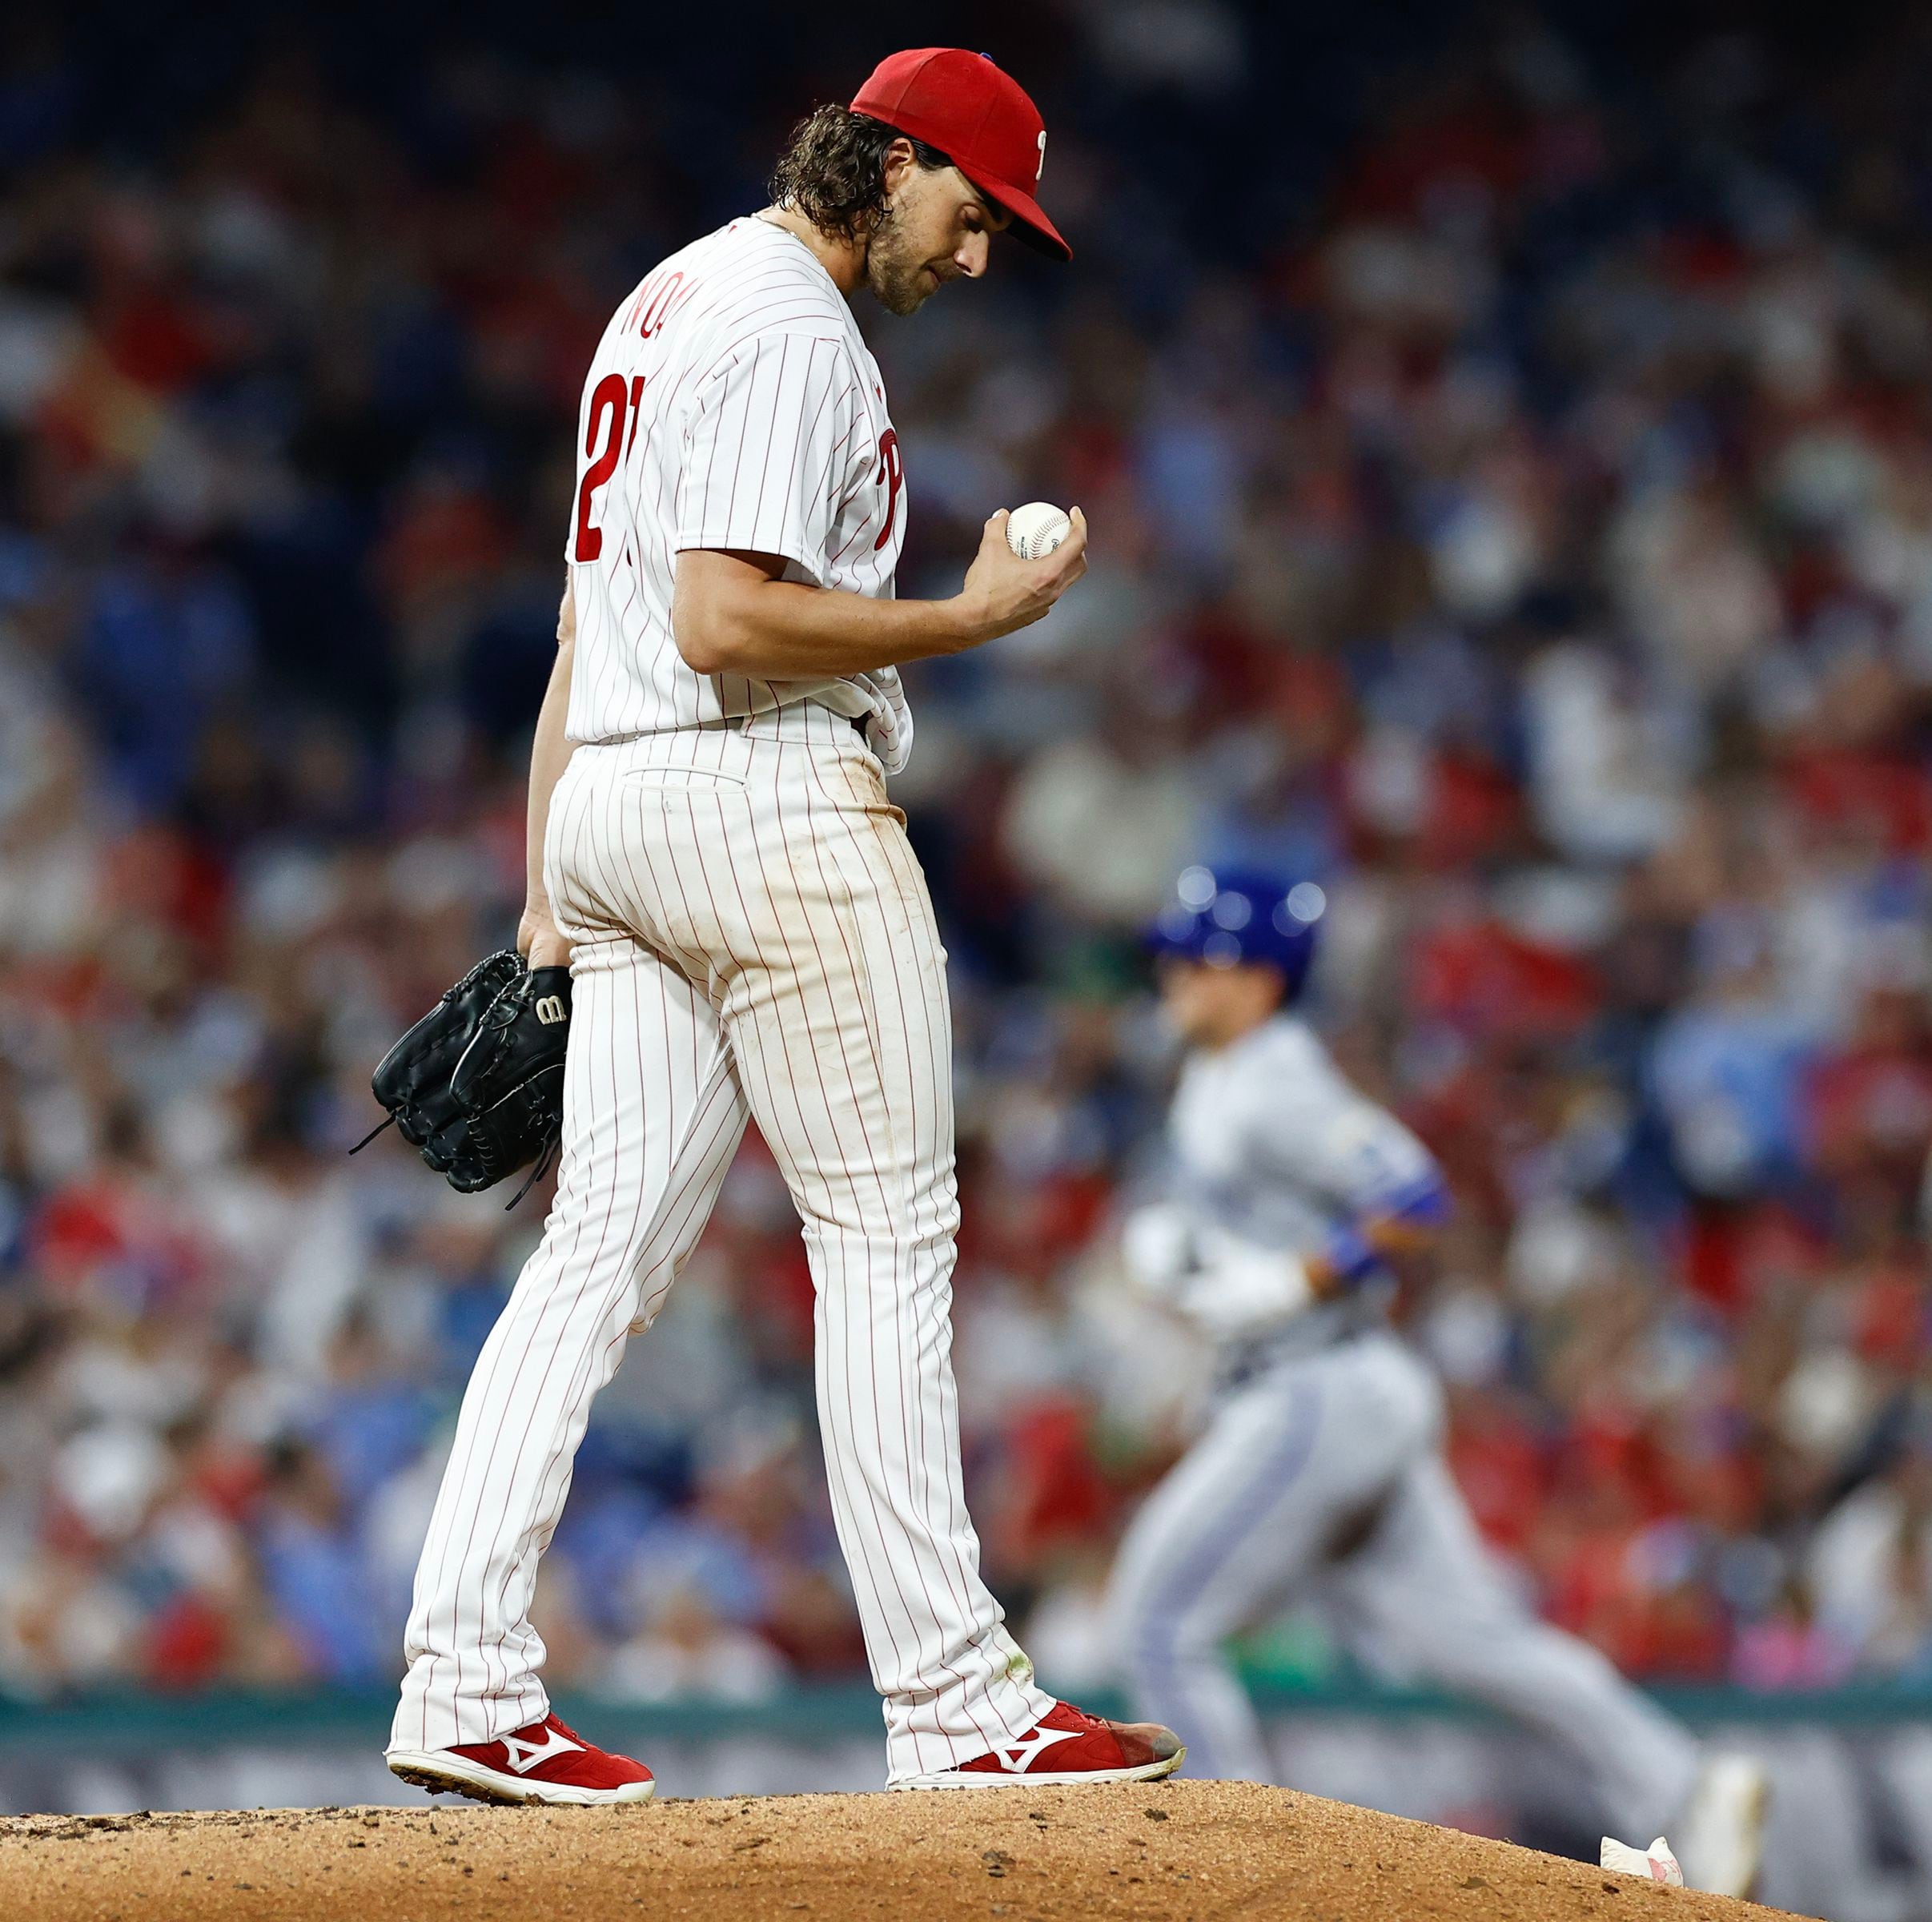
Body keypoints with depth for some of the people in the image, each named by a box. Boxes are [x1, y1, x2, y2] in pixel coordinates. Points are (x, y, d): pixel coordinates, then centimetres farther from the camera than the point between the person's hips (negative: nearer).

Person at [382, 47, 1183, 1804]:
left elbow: (592, 617, 23)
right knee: (889, 1235, -4)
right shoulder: (791, 327, -11)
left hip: (612, 803, 10)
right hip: (768, 801, -10)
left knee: (607, 1247, 4)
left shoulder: (664, 303, 22)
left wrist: (549, 895, 23)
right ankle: (952, 1697, -3)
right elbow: (728, 620, -21)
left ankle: (467, 1683, -3)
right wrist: (977, 619, -13)